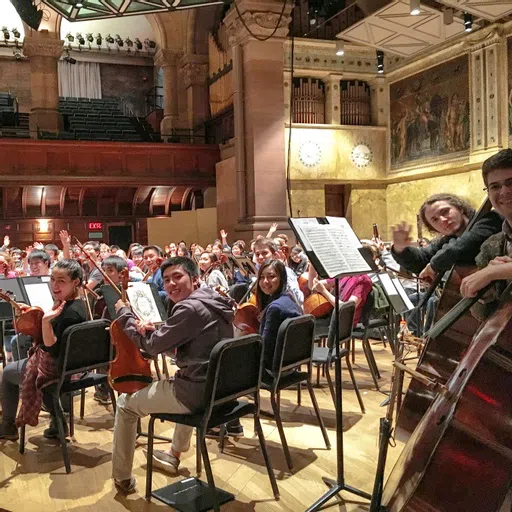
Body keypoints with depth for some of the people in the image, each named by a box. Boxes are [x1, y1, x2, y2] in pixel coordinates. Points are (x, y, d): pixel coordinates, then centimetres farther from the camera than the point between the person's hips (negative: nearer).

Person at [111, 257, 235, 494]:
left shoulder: (190, 308, -21)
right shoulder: (214, 301, 8)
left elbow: (152, 346, -12)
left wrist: (124, 314, 0)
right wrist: (153, 331, -1)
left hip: (198, 394, -9)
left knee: (126, 403, 11)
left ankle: (122, 477, 25)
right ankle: (175, 455, 53)